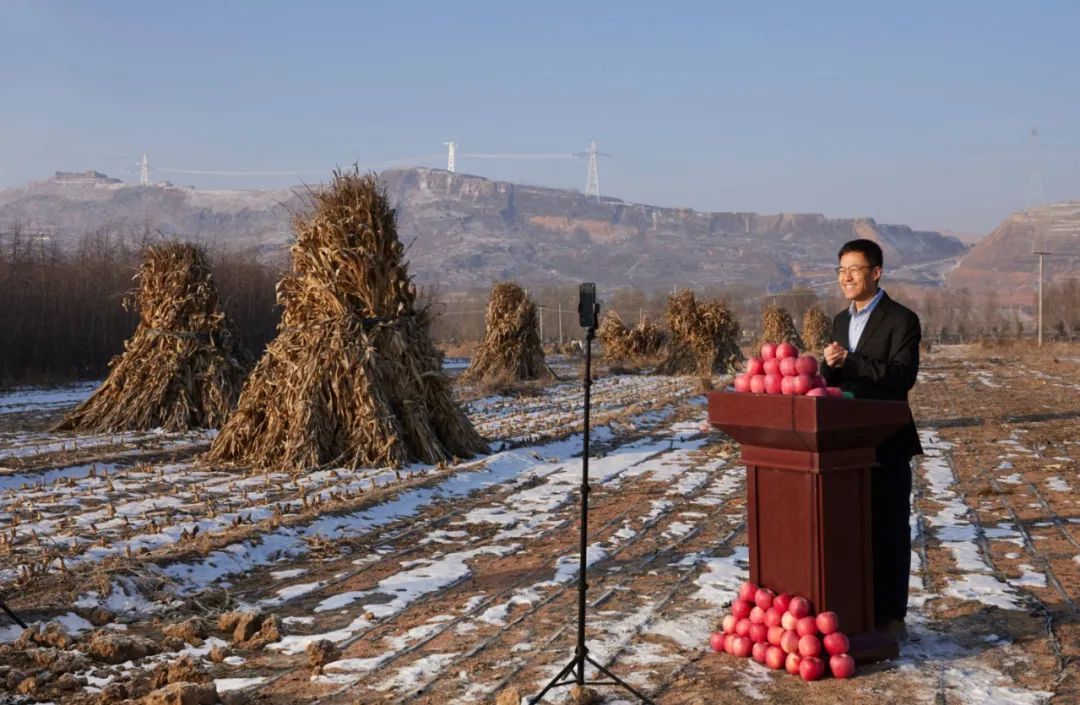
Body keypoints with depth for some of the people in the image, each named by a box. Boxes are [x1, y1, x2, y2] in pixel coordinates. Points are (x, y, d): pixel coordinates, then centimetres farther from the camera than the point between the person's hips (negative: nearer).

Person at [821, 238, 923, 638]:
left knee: (889, 530, 2)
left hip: (886, 443, -7)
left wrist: (849, 361, -24)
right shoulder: (841, 320, 13)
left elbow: (903, 375, -21)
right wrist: (831, 366, -6)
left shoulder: (901, 320, -9)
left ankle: (890, 616, 12)